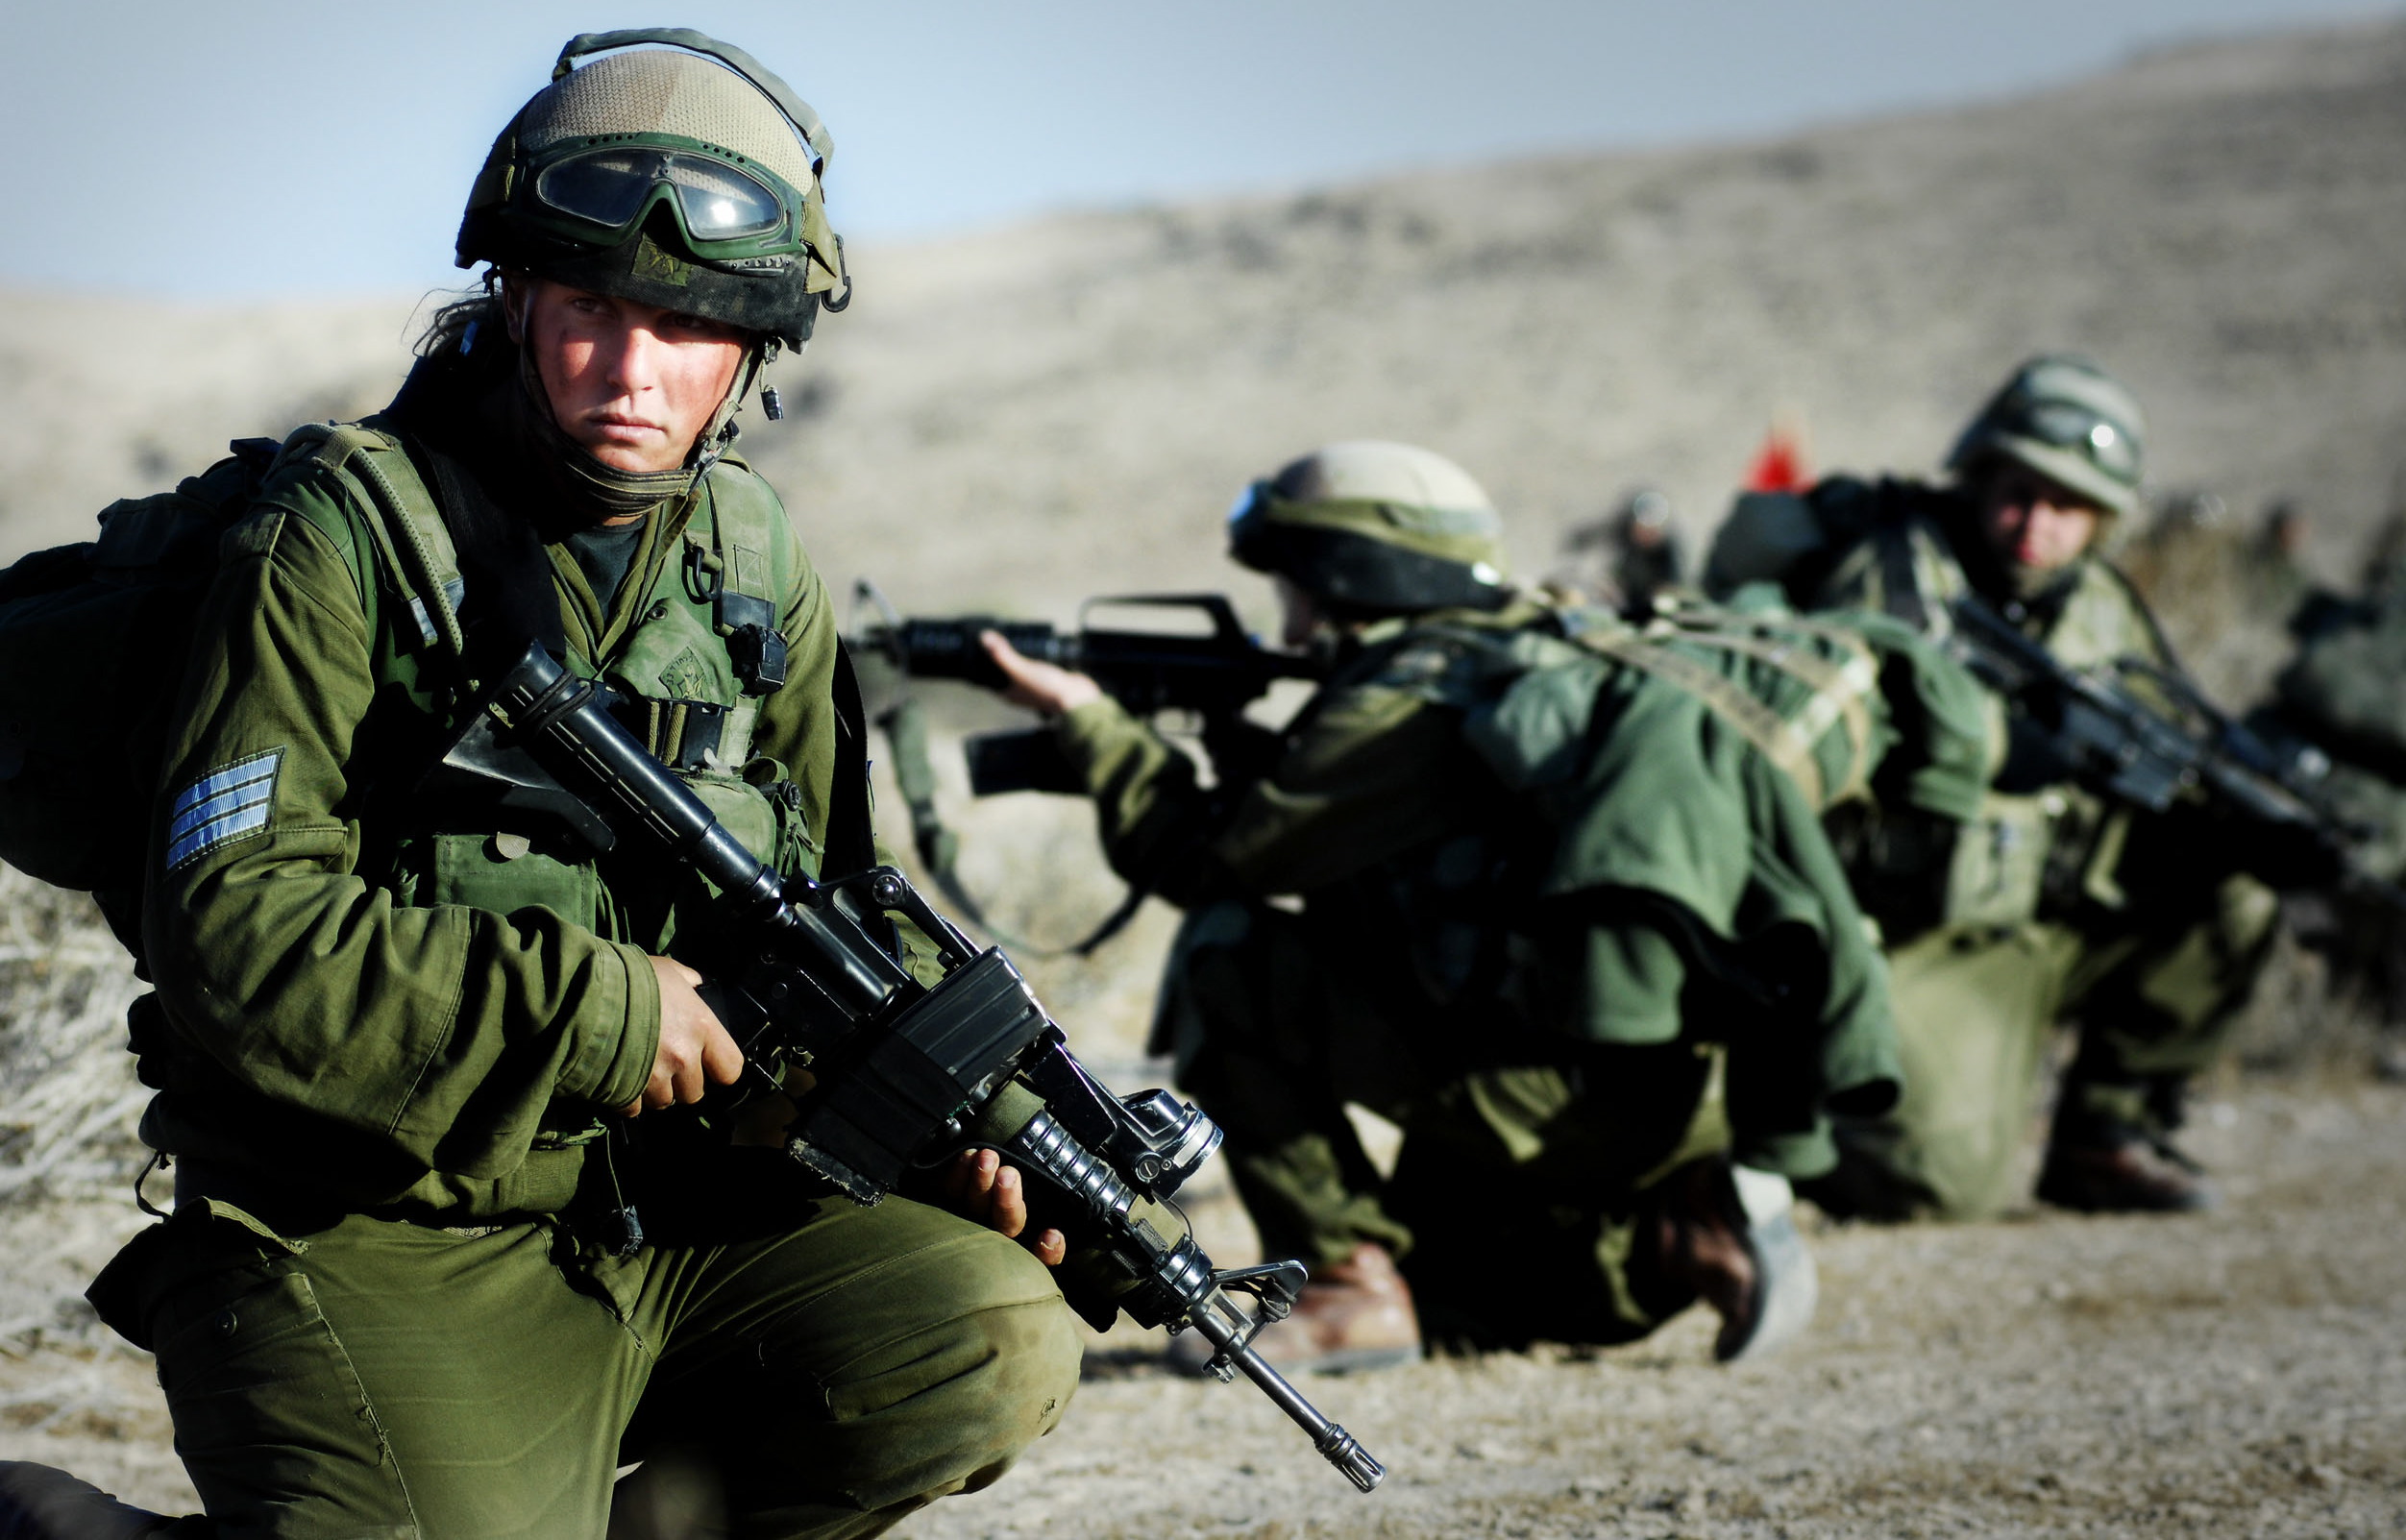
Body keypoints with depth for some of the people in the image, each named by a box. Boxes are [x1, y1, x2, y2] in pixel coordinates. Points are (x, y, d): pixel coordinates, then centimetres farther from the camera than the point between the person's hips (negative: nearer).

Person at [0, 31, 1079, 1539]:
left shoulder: (760, 572, 9)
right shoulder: (349, 535, -11)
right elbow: (235, 938, -18)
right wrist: (589, 1010, -19)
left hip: (663, 1225, 6)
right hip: (371, 1254, -6)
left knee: (1001, 1340, -11)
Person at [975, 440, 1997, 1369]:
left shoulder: (1400, 707, -6)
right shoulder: (1553, 649, 20)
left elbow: (1205, 858, 1)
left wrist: (1090, 721, 12)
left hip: (1578, 1086, -9)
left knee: (1224, 956, 0)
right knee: (1425, 1277, 28)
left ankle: (1347, 1283, -1)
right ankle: (1678, 1239, 7)